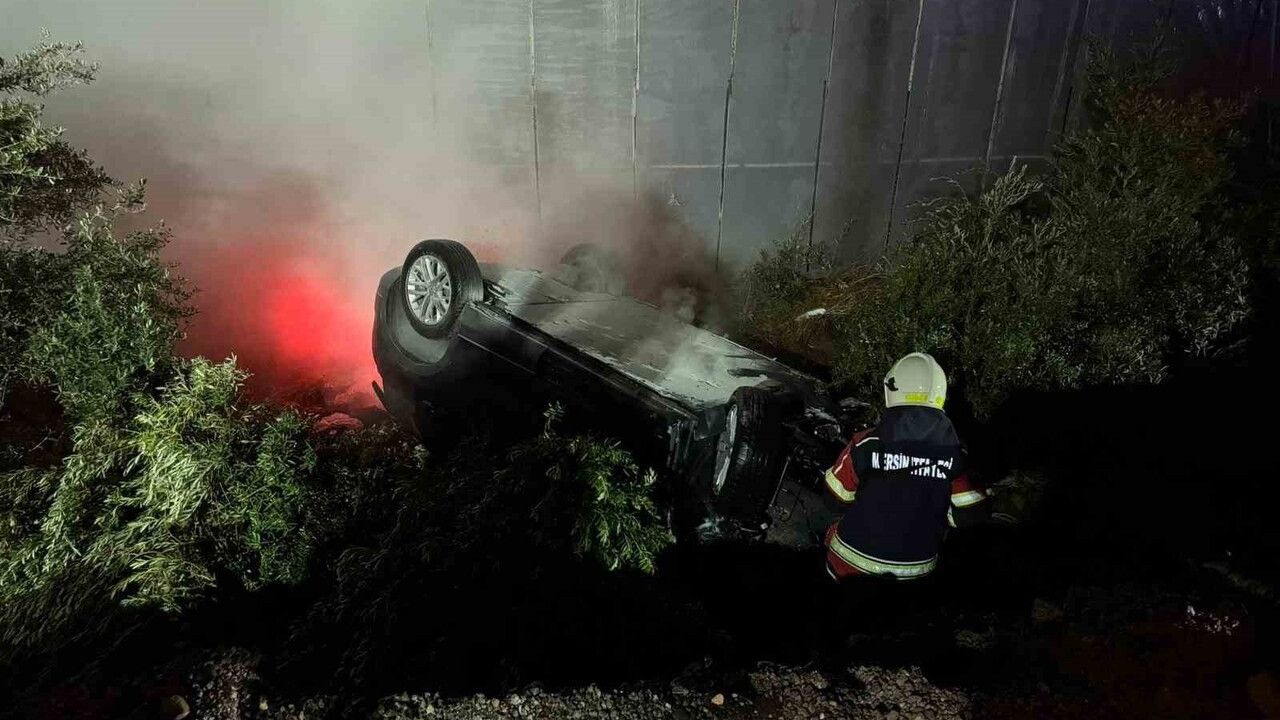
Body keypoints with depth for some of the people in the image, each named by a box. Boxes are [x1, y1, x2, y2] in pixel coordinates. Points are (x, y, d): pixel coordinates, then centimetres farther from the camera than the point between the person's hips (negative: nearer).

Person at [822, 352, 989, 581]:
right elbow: (972, 513, -10)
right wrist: (931, 515, 9)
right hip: (916, 569, 2)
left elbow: (840, 492, -6)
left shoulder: (867, 443, -19)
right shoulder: (954, 453, -13)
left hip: (856, 557, -1)